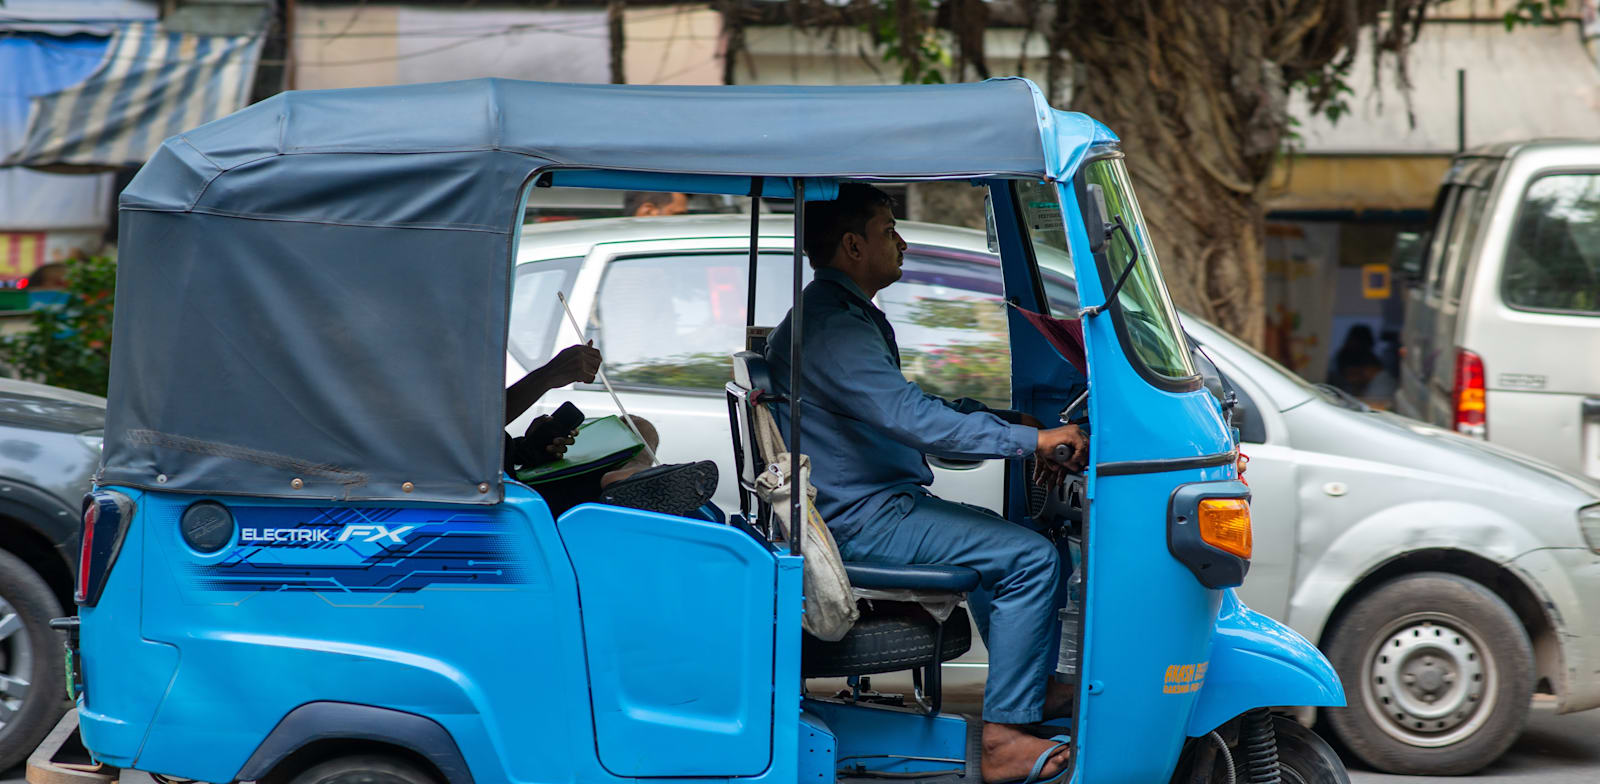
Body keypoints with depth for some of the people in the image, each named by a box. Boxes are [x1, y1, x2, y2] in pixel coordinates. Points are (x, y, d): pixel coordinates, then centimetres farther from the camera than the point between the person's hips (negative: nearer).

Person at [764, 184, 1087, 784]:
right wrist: (1030, 440, -25)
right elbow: (915, 420, -29)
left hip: (870, 505, 12)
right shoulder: (834, 329, -19)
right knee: (1030, 557, -18)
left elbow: (909, 409, 23)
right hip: (860, 523, -11)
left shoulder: (848, 317, 17)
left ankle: (1032, 689, 38)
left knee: (997, 536, 30)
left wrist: (1012, 421, 12)